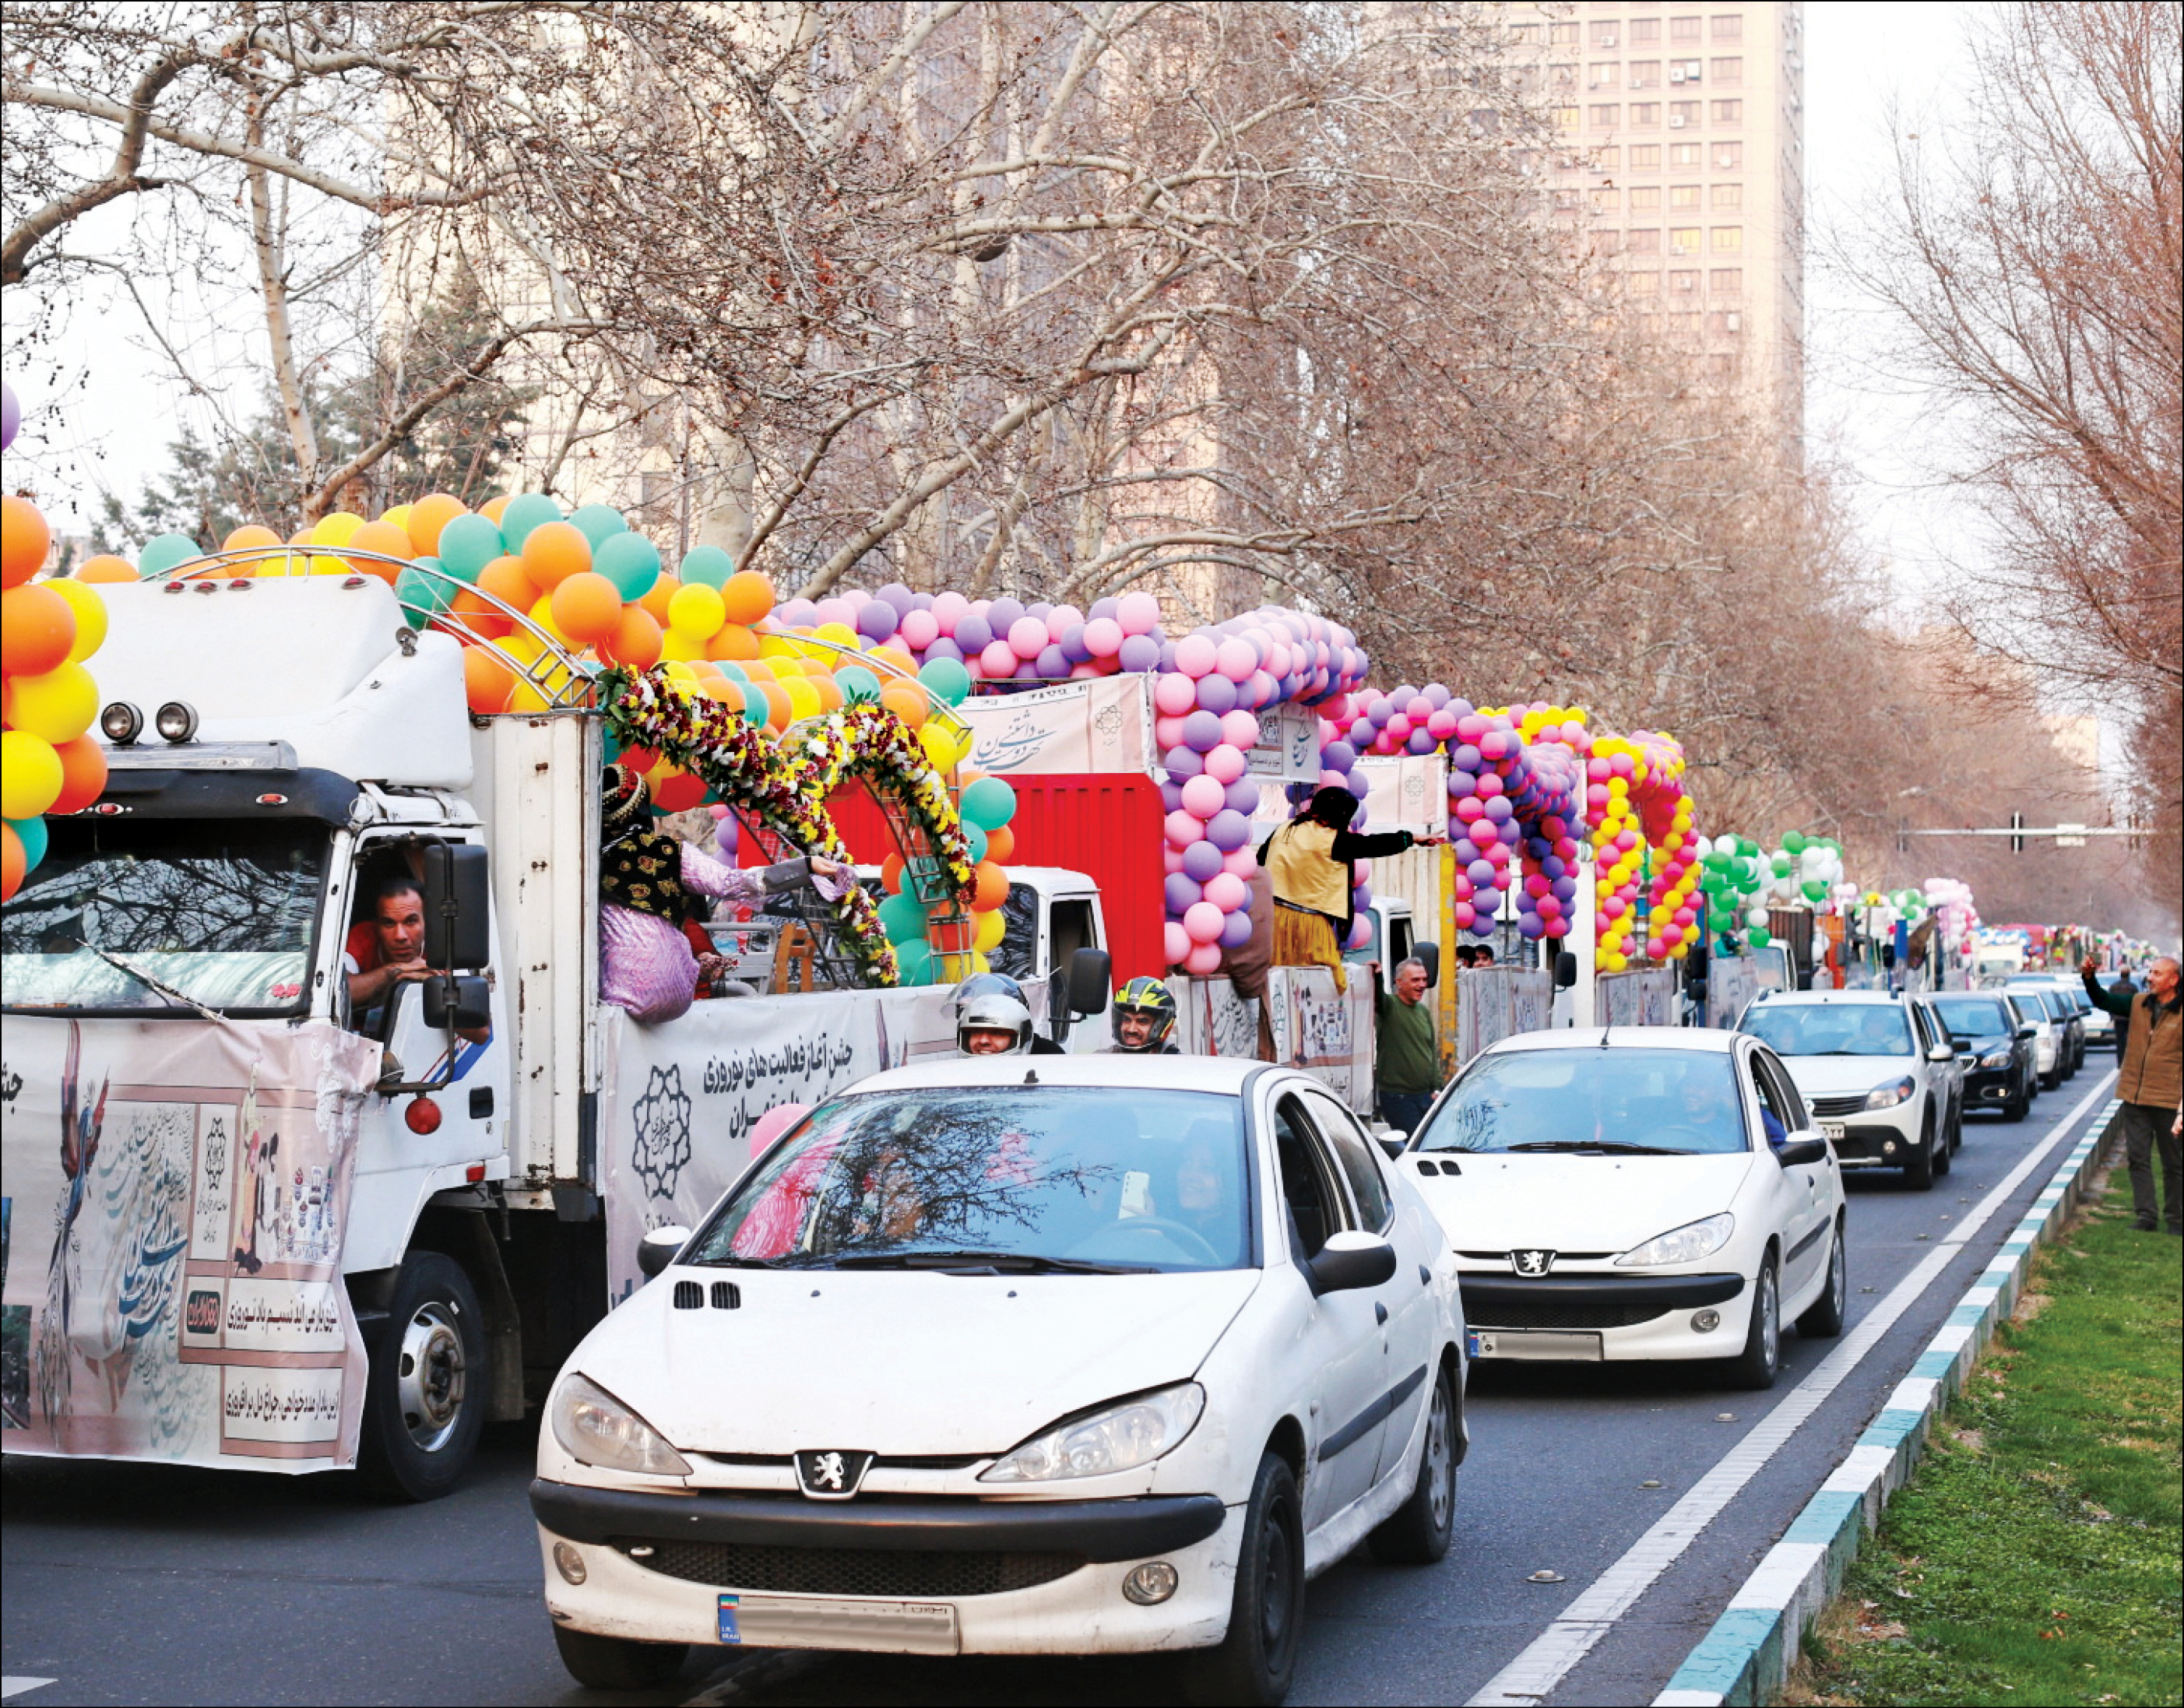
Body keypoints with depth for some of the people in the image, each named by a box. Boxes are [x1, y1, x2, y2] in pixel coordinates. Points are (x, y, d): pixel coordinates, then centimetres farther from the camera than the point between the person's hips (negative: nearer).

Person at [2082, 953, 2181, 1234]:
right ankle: (2145, 1215, 10)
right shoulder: (2138, 1004, 6)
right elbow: (2104, 1000, 15)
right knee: (2138, 1158, 5)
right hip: (2134, 1095, 5)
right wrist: (2089, 977, -5)